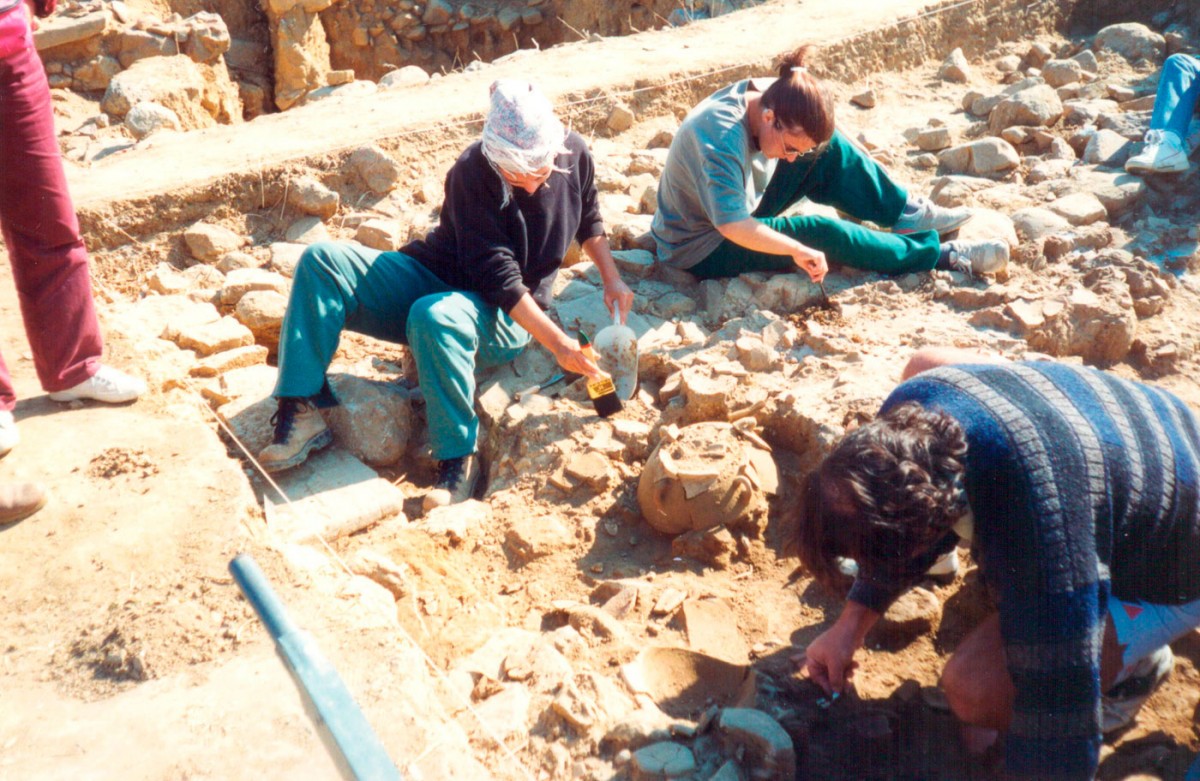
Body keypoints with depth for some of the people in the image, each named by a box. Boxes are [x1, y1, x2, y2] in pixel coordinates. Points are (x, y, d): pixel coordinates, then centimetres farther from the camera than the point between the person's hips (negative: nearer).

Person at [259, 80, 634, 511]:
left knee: (433, 317, -39)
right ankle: (301, 414, -24)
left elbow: (589, 220, 15)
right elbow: (497, 277, -22)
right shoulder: (472, 173, -19)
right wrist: (556, 342, -26)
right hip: (432, 279, 2)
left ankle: (459, 462, -29)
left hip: (502, 318, -1)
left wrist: (612, 279, 2)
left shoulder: (575, 154, -9)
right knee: (321, 261, -21)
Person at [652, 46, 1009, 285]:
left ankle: (906, 213, 6)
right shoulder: (722, 139, -34)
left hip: (739, 214, 8)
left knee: (829, 150, -4)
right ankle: (938, 254, -8)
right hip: (702, 250, -8)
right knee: (825, 233, -23)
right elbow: (731, 225, -43)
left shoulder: (763, 92, -10)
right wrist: (797, 250, -43)